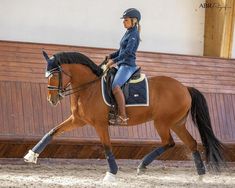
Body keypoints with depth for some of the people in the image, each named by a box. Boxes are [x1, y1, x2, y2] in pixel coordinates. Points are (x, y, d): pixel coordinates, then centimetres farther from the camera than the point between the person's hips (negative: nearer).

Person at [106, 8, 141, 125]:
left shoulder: (133, 34, -10)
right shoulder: (128, 33, 19)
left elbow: (128, 51, -22)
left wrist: (114, 61, -22)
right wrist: (111, 56, 10)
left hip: (128, 65, -11)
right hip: (122, 65, 11)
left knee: (115, 86, -31)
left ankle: (122, 117, -37)